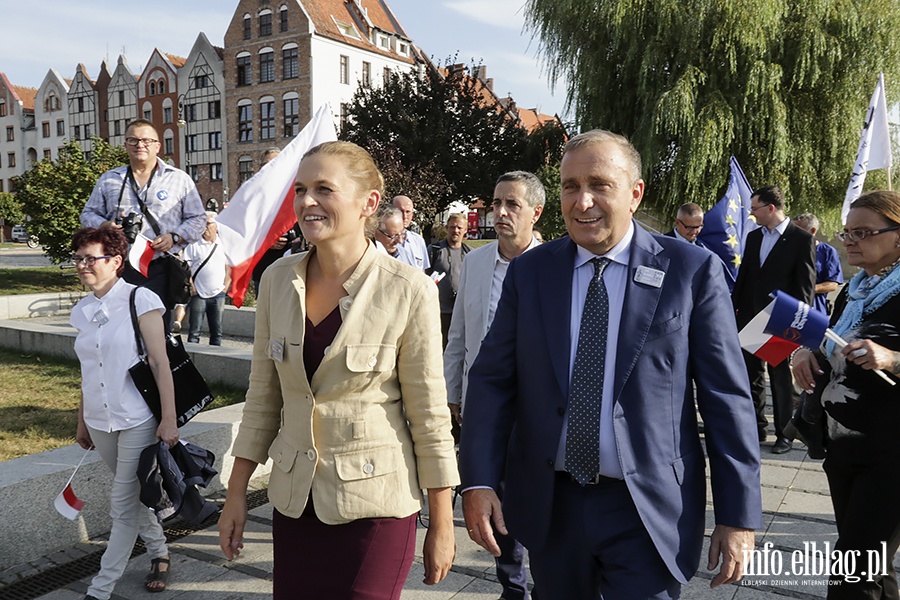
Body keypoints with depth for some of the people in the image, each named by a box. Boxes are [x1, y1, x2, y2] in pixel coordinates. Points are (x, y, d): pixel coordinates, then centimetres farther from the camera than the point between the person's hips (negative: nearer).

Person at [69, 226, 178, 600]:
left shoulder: (140, 300, -11)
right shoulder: (81, 312, 7)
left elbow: (160, 364, -13)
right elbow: (87, 373, 14)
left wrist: (168, 419, -16)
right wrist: (82, 422, 17)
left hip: (137, 421, -6)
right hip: (100, 423, 6)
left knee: (124, 504, 0)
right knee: (132, 495, 18)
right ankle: (159, 554, 38)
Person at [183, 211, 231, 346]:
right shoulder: (194, 244, 0)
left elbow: (229, 268, 12)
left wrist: (225, 288, 4)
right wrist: (191, 288, -8)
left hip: (218, 294, 2)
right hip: (198, 294, -2)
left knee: (217, 331, 7)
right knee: (194, 332, -1)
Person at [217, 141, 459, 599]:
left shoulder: (408, 291, -14)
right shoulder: (278, 280, -1)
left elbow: (430, 414, -9)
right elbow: (262, 397, 7)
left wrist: (442, 524, -4)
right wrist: (236, 495, 8)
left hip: (374, 504, -4)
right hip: (294, 499, 4)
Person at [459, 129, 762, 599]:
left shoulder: (692, 270, -6)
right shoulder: (528, 272, 1)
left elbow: (726, 397, -4)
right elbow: (492, 380, 1)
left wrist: (738, 514, -4)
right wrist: (479, 480, -10)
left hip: (647, 512, -2)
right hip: (549, 506, 3)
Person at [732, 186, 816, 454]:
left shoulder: (801, 239, -8)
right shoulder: (753, 237, 10)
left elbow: (806, 284, -10)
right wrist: (733, 308, 8)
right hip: (749, 317, 6)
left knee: (781, 379, 5)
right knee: (752, 376, 12)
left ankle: (785, 433, 18)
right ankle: (756, 428, 24)